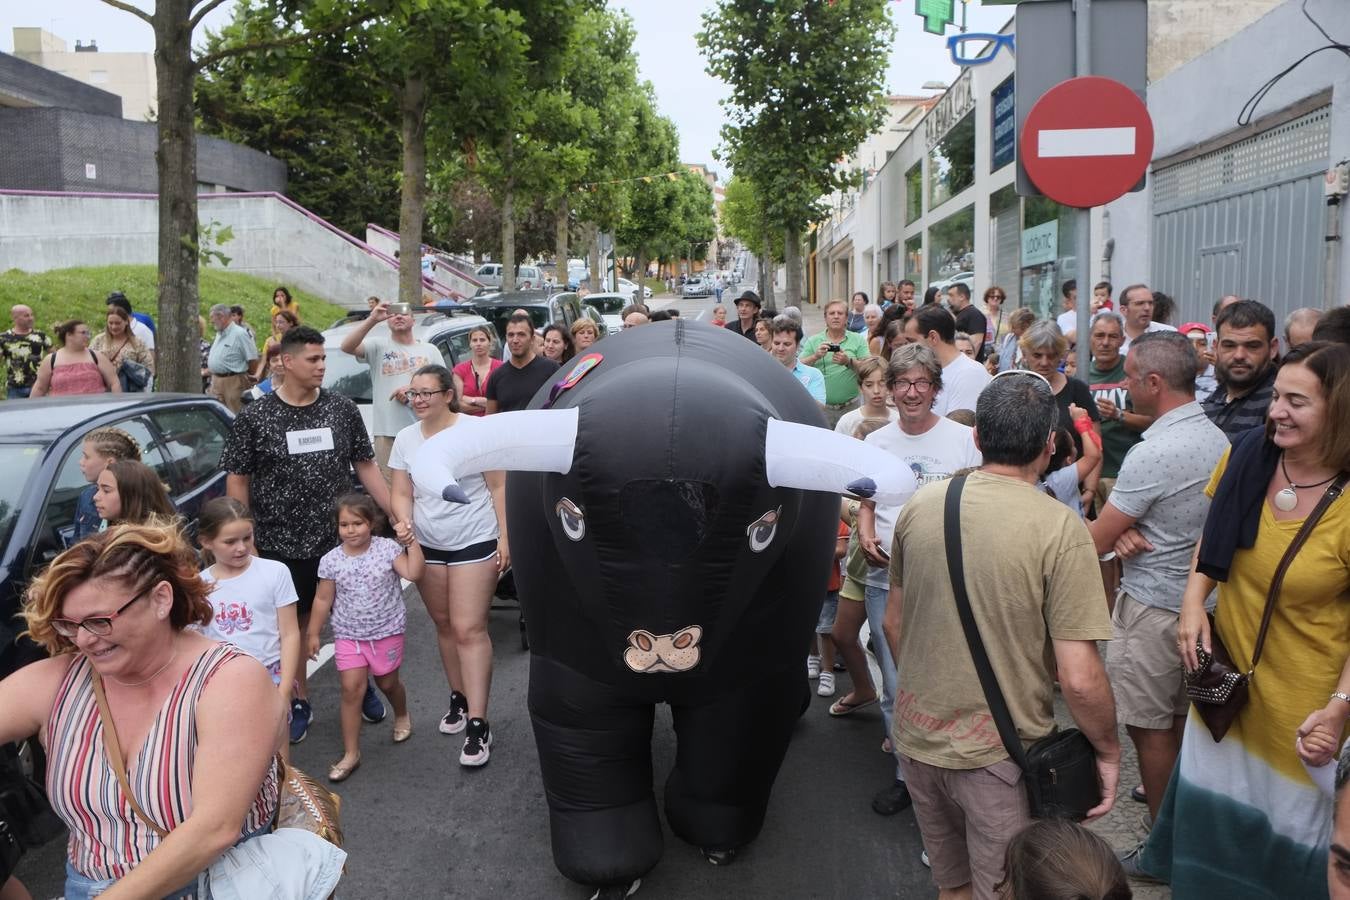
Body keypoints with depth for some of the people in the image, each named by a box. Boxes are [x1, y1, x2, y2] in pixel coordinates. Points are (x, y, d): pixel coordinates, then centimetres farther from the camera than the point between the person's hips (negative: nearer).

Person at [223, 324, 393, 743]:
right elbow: (237, 480, 0)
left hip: (341, 540, 2)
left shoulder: (342, 409, 0)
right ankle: (299, 703, 30)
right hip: (281, 547, -1)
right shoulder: (254, 418, -5)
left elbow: (365, 466, 6)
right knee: (293, 625, 11)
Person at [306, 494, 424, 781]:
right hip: (348, 634, 1)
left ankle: (402, 715, 48)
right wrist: (312, 633, 3)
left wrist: (411, 543, -22)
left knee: (387, 682, 15)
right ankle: (351, 752, 5)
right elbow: (323, 599, 1)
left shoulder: (387, 548, -11)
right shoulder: (331, 560, -7)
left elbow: (413, 573, -20)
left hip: (386, 631, 0)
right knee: (352, 689, -5)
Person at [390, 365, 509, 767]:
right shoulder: (405, 439, 4)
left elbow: (498, 487, -6)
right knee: (445, 626, 13)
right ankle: (459, 698, 31)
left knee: (469, 629, -8)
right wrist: (406, 529, -12)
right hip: (427, 546, 5)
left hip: (474, 543, -5)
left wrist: (504, 537, -9)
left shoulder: (475, 431, -10)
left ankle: (478, 724, -5)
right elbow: (402, 494, 7)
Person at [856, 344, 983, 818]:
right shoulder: (876, 442, 9)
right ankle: (907, 772, 27)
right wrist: (866, 535, -1)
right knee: (896, 688, 10)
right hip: (886, 580, 3)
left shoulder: (962, 439, -2)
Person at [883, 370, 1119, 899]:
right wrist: (1108, 752, -2)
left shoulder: (920, 504, -5)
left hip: (917, 737, 4)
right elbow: (1079, 679, -19)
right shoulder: (1060, 529, -18)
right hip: (1000, 754, -4)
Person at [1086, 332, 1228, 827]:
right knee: (1182, 718, 21)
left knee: (1150, 726, 4)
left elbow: (1096, 542, -16)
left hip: (1154, 608, -8)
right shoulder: (1218, 439, 4)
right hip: (1200, 601, 8)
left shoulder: (1150, 455, -23)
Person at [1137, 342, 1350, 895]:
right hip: (1226, 667, 4)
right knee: (1215, 788, 23)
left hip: (1302, 693, -4)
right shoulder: (1246, 456, -9)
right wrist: (1193, 605, -7)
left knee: (1291, 812, 14)